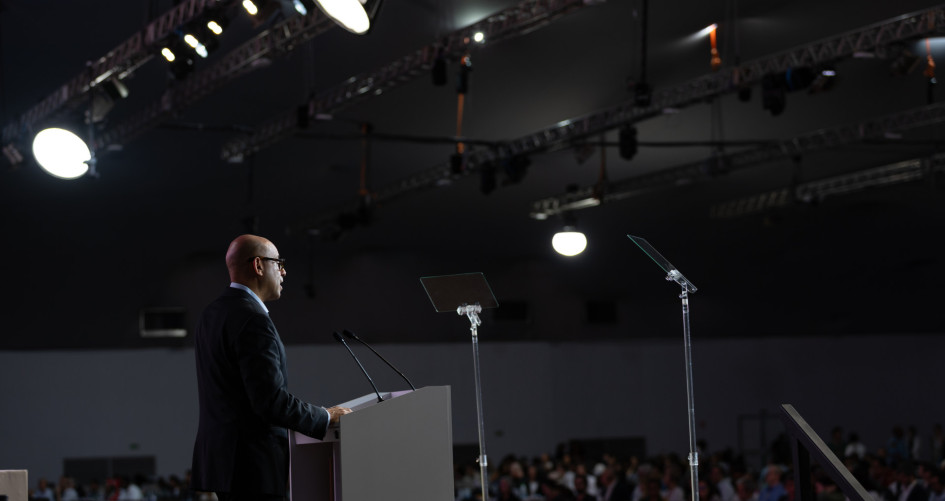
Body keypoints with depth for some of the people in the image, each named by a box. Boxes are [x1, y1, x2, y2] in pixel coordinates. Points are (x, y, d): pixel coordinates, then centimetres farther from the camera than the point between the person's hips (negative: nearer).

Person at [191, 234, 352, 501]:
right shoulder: (253, 320, -17)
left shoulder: (212, 314, 14)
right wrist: (326, 417, -9)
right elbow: (271, 398, -22)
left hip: (220, 455, 10)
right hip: (252, 463, -10)